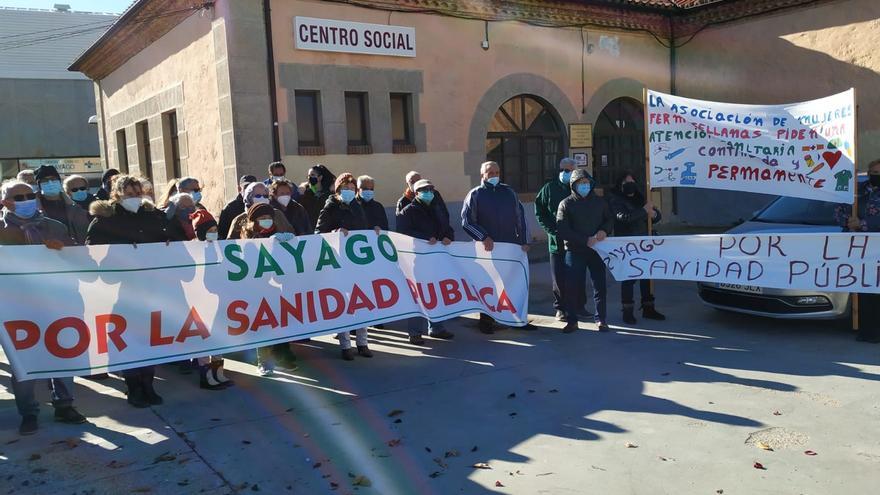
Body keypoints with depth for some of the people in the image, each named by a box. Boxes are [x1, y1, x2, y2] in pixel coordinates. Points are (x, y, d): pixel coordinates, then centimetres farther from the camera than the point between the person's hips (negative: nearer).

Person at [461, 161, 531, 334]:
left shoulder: (509, 192, 12)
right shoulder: (475, 195, 1)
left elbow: (520, 217, 12)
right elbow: (467, 221, -6)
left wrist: (524, 240, 4)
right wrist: (483, 237, -17)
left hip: (512, 247, 3)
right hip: (487, 248, -3)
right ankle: (486, 321, 14)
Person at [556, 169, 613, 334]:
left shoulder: (599, 202, 9)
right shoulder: (566, 204, -1)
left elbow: (610, 219, 18)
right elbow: (562, 230, -9)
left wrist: (604, 230, -5)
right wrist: (585, 240, -16)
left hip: (597, 249, 3)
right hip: (574, 251, -2)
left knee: (599, 285, 4)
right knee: (572, 286, -3)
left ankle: (601, 319, 15)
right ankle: (571, 320, 7)